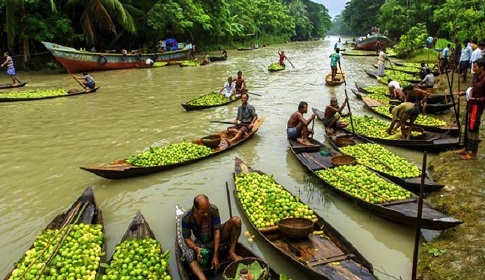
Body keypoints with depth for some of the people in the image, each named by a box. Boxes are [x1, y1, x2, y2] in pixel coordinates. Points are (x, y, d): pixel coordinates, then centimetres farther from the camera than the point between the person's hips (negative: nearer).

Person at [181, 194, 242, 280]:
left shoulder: (213, 209, -26)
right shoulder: (186, 217, -25)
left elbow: (217, 232, -23)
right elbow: (187, 238, -14)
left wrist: (215, 256, -26)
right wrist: (196, 248, -35)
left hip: (216, 238, 1)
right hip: (201, 243, 0)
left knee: (236, 220, -23)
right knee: (188, 255, -33)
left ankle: (231, 253, -15)